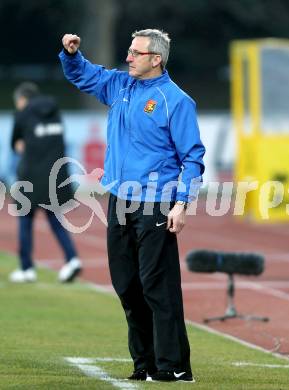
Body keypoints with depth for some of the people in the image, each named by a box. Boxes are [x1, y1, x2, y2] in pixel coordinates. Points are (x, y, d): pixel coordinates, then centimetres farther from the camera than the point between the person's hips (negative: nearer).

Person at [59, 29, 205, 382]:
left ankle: (173, 366, -8)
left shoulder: (176, 101, -8)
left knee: (157, 286, -10)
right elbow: (81, 75, 27)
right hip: (120, 203, 8)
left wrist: (181, 205, -17)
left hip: (154, 207, -8)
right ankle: (145, 363, 17)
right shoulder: (119, 86, 12)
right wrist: (71, 53, 5)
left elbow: (193, 157, -9)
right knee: (126, 286, 10)